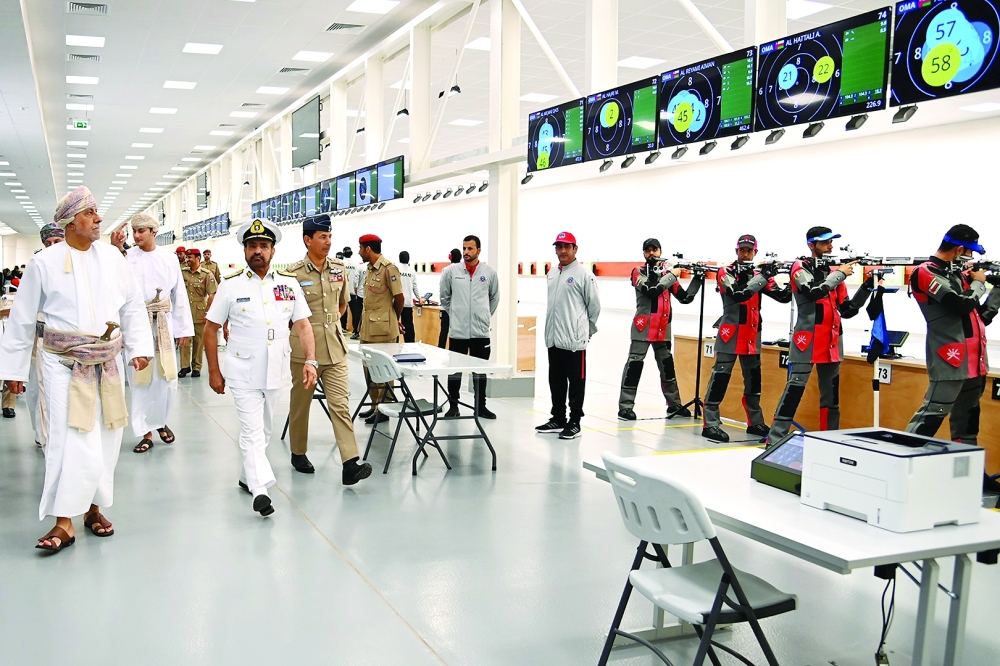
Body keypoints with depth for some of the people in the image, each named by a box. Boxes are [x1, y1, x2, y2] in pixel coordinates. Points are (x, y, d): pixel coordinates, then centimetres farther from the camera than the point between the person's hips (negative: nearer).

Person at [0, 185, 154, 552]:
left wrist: (139, 347, -2)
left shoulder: (112, 257, 4)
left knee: (105, 438, 9)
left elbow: (133, 305, 8)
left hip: (107, 362, 3)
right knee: (69, 438, -9)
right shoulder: (44, 263, -4)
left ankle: (94, 506, 25)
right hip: (64, 363, -3)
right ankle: (64, 522, -1)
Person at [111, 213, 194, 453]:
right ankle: (146, 433, 16)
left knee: (166, 379, 6)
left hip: (163, 324, 2)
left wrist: (184, 329, 6)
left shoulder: (168, 258, 5)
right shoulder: (127, 257, -2)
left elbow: (179, 294, 7)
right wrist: (115, 250, -31)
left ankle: (160, 421, 31)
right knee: (140, 380, 5)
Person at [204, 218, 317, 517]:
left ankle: (247, 476, 35)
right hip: (244, 372, -4)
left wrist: (310, 361, -10)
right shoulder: (231, 285, -3)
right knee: (252, 431, -10)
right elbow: (211, 329, 1)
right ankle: (260, 489, -14)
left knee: (263, 430, 17)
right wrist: (214, 371, -1)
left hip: (276, 371, 4)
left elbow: (303, 325, 3)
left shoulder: (289, 283, 3)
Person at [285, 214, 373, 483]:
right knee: (301, 403, 12)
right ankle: (298, 453, 31)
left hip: (335, 347, 3)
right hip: (304, 347, -3)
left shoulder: (340, 269, 5)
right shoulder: (294, 273, -8)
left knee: (340, 403, -4)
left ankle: (350, 464, -8)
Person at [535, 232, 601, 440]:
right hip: (553, 338, 7)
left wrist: (587, 329, 4)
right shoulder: (551, 274, 13)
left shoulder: (584, 274, -8)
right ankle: (558, 419, 25)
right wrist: (552, 327, 16)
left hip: (574, 339, -7)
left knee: (576, 382, 1)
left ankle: (574, 423, 8)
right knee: (556, 381, 14)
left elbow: (594, 305, -5)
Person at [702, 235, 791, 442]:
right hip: (730, 332, -6)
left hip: (752, 335, 6)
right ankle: (710, 423, -7)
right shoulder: (725, 272, -5)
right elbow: (738, 294, -23)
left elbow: (783, 296, 2)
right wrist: (763, 277, -24)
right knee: (721, 376, -8)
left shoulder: (759, 275, 10)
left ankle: (755, 423, 24)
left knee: (754, 377, 13)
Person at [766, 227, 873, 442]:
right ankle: (775, 440, -6)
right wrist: (840, 274, -12)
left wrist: (866, 287, 2)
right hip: (807, 340, -6)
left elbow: (847, 310, 12)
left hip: (832, 342, 6)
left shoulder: (834, 271, 14)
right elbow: (813, 292, -20)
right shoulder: (800, 268, -1)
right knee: (795, 388, -9)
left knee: (832, 393, 9)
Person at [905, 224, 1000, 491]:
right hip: (950, 359, -9)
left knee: (967, 418, 13)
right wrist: (978, 283, 0)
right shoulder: (927, 272, -8)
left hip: (973, 361, 9)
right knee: (932, 414, -11)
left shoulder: (958, 273, 18)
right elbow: (963, 304, -19)